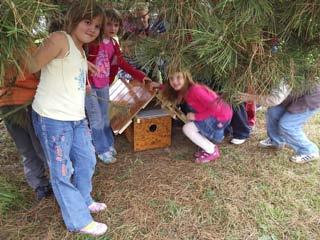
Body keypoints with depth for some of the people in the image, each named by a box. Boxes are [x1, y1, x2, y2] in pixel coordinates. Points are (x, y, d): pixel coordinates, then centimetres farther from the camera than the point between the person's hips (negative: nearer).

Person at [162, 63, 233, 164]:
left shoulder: (195, 90, -25)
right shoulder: (185, 90, 3)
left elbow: (214, 108, -28)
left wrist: (196, 117, -19)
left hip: (221, 117, -9)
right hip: (213, 115, 9)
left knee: (187, 128, -13)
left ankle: (212, 151, 1)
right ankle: (208, 145, 18)